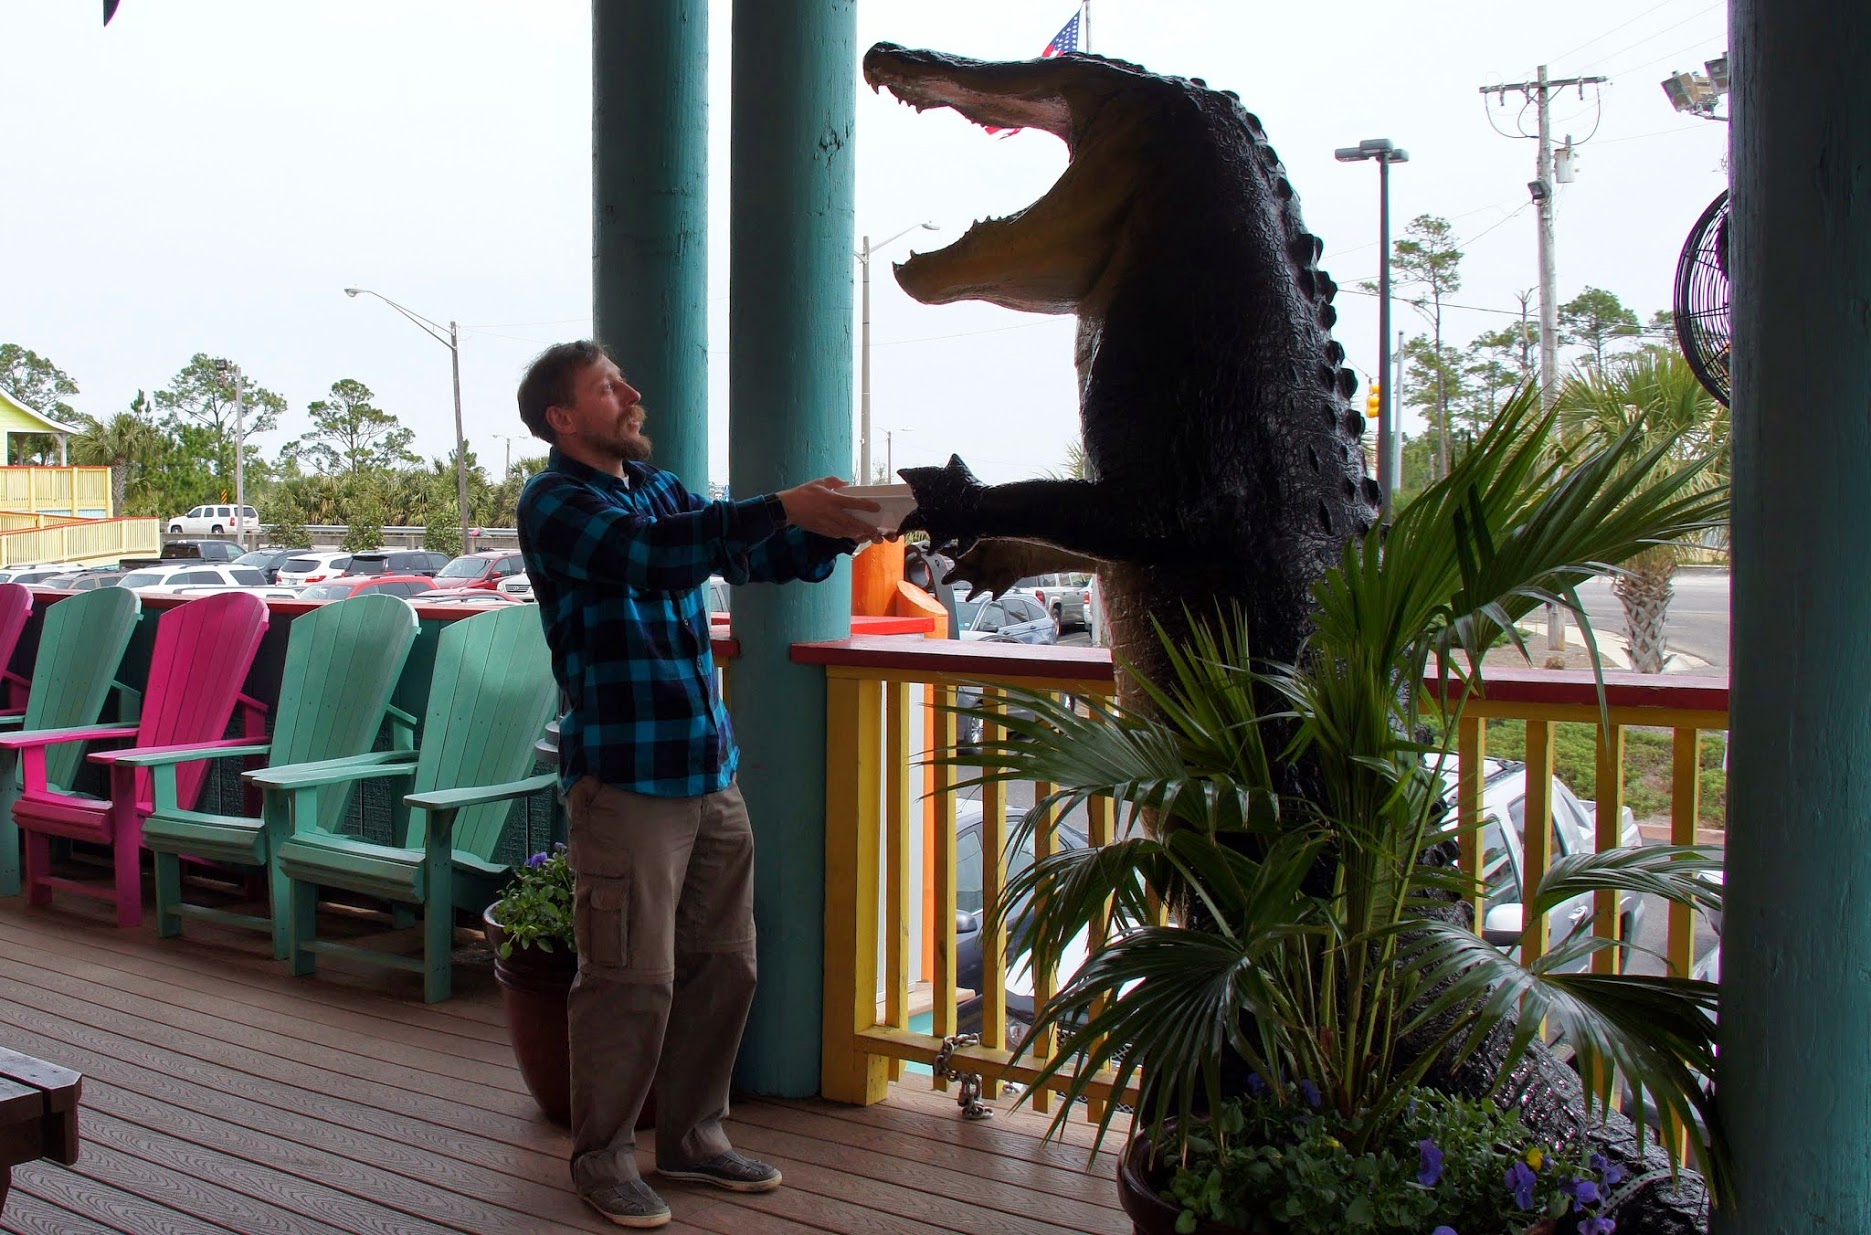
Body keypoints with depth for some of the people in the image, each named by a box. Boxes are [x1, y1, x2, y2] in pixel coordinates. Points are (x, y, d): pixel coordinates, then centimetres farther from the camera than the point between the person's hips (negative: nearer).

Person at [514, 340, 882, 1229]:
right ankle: (602, 1157, 17)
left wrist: (831, 531, -5)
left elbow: (753, 558, 15)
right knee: (633, 982, -1)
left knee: (723, 967, 12)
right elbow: (649, 551, -28)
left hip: (710, 771, 7)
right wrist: (783, 508, -33)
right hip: (624, 779, -7)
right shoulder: (554, 504, -9)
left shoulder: (661, 489, 14)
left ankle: (692, 1138, 28)